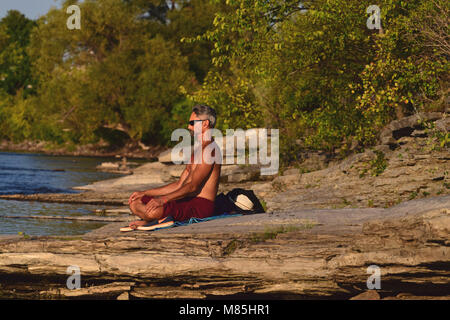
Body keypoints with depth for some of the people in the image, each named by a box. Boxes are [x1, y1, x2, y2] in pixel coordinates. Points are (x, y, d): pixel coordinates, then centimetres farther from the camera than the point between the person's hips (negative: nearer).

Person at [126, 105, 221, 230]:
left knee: (152, 211, -33)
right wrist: (145, 193, 18)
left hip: (200, 206, -10)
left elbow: (193, 186, -21)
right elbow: (179, 185, 23)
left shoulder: (209, 148, -12)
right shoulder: (197, 150, 23)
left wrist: (163, 199, -27)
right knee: (135, 203, 5)